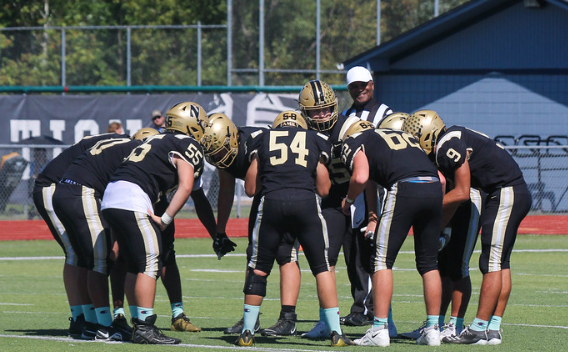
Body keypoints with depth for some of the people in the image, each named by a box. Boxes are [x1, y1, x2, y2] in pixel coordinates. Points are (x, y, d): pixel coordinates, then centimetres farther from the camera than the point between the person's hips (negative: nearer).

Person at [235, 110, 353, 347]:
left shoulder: (264, 140, 20)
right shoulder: (316, 141, 20)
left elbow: (250, 188, 18)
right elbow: (323, 189, 16)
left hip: (271, 202, 0)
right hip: (306, 202, 0)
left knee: (259, 267, 13)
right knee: (322, 267, 9)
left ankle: (248, 332, 12)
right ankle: (336, 333, 4)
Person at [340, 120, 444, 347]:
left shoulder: (355, 142, 19)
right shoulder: (406, 136, 35)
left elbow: (361, 177, -2)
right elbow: (441, 179, 29)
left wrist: (348, 201, 19)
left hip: (404, 188, -5)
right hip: (434, 188, 5)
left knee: (382, 259, 3)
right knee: (428, 262, 15)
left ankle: (380, 329, -1)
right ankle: (432, 329, 16)